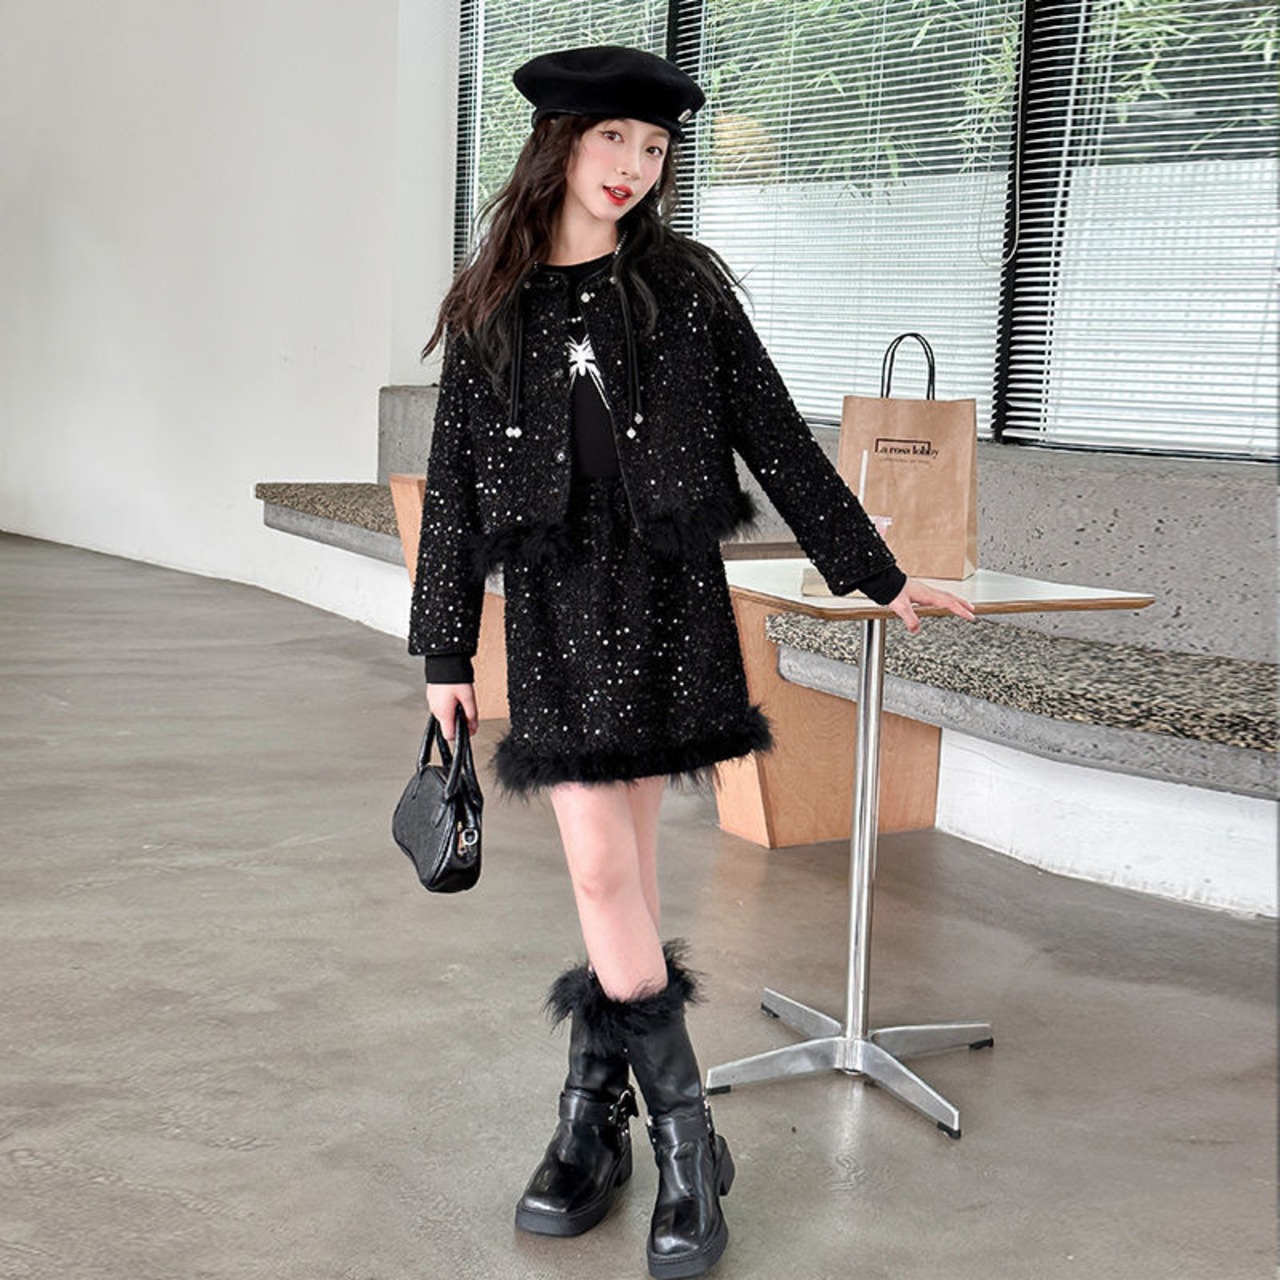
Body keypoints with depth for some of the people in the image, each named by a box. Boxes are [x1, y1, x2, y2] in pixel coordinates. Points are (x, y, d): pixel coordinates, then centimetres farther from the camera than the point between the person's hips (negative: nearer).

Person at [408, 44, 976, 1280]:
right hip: (553, 606, 1)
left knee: (617, 873, -3)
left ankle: (594, 1118, 12)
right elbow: (455, 484, 10)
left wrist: (876, 573, 10)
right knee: (604, 875, -3)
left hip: (665, 597, -1)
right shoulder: (491, 307, 8)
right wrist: (445, 649, 10)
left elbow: (775, 438, 8)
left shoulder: (684, 285, 5)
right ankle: (684, 1149, 9)